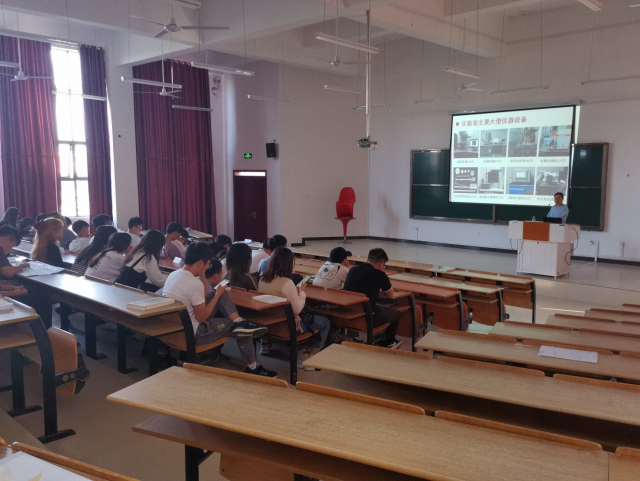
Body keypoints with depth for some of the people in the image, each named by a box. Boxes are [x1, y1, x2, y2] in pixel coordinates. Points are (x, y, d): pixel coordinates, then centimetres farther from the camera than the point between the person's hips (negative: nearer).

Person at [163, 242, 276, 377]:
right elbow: (202, 317, -18)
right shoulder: (194, 283, -25)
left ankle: (239, 321, -1)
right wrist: (217, 295, -8)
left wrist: (202, 276, 3)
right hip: (192, 335, -9)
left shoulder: (173, 275, 2)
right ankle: (252, 367, 23)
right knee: (241, 330, 9)